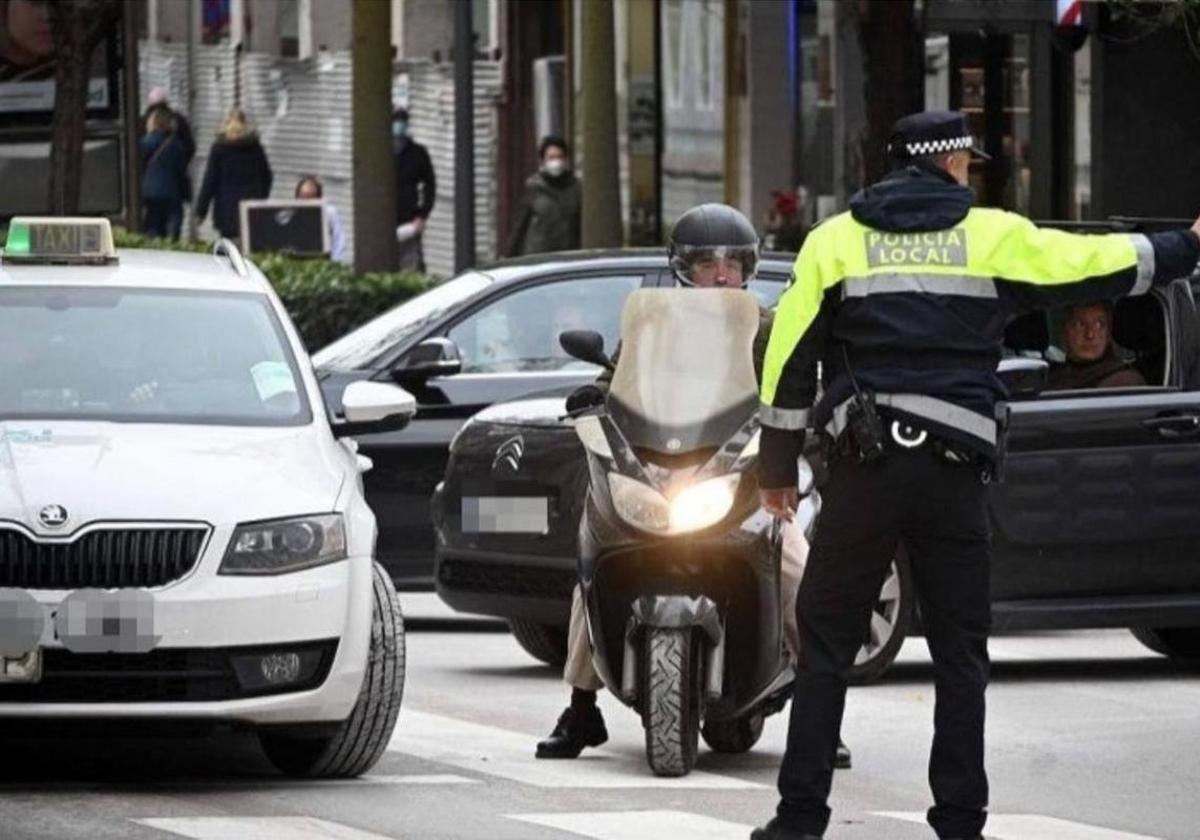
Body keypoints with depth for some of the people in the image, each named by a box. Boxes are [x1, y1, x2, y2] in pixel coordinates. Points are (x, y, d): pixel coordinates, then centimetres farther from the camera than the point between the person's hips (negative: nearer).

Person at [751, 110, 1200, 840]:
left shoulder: (836, 240, 7)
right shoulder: (993, 236, 4)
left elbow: (791, 355, 4)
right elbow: (1099, 266, 10)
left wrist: (778, 464, 11)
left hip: (866, 464, 0)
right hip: (954, 470, 0)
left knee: (827, 644, 4)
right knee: (960, 655, 7)